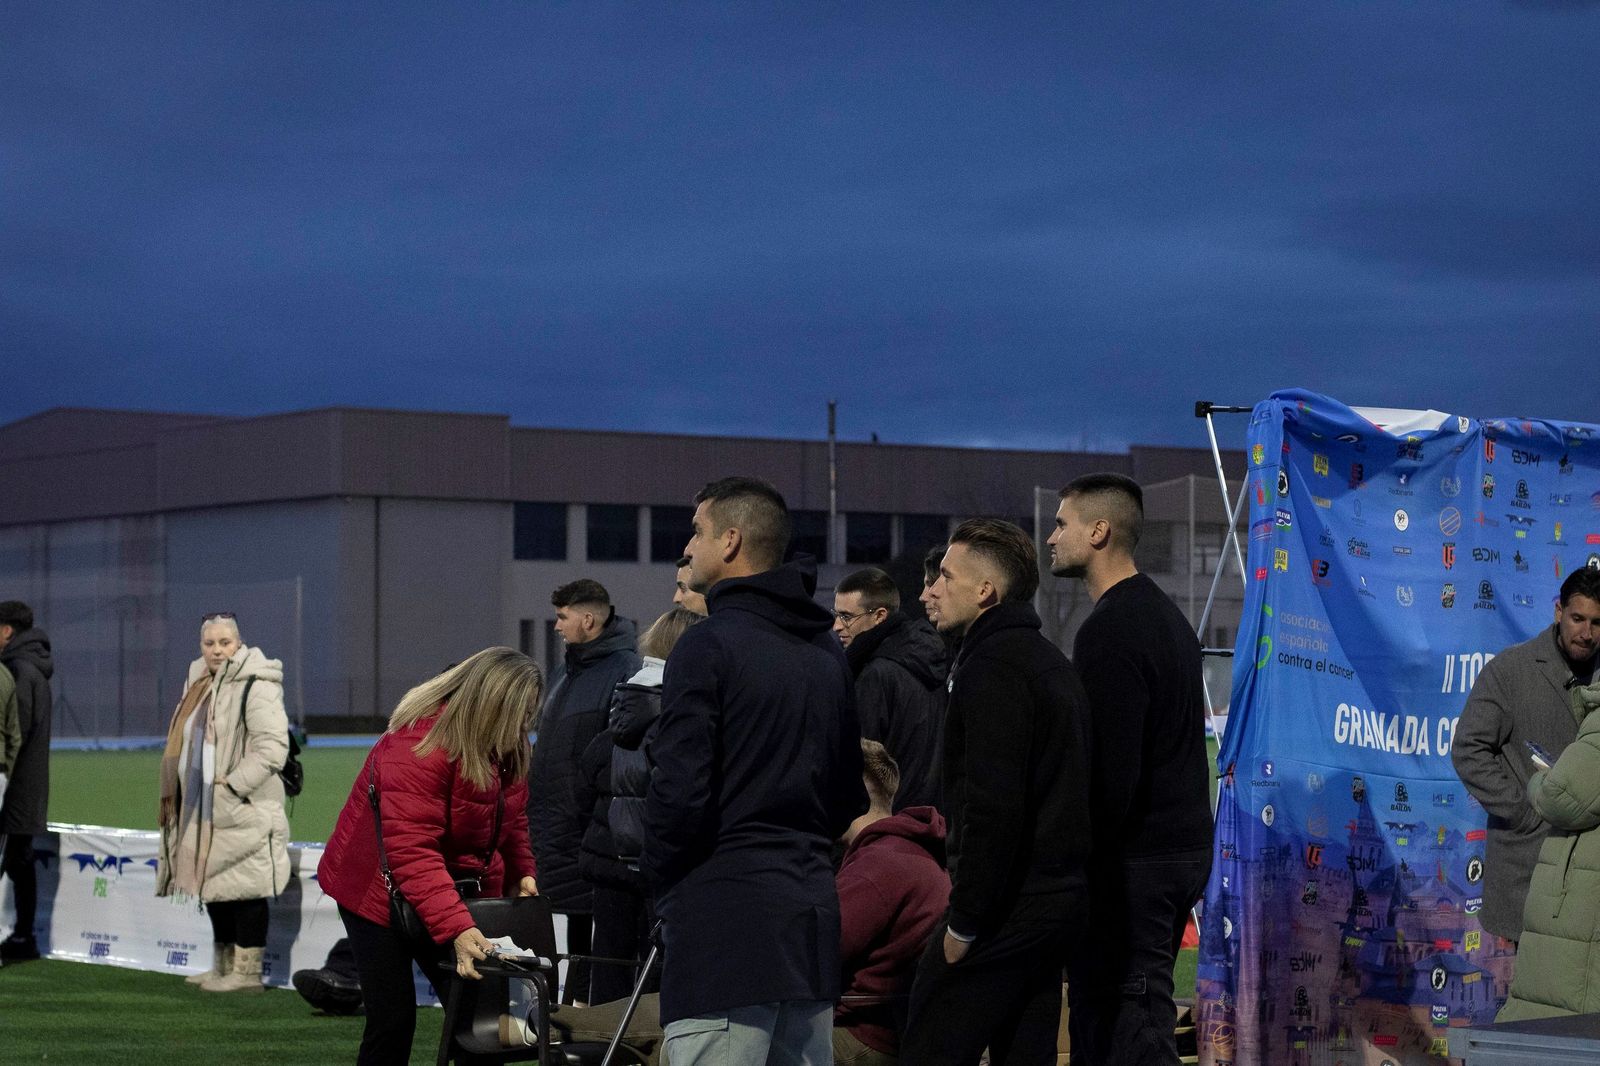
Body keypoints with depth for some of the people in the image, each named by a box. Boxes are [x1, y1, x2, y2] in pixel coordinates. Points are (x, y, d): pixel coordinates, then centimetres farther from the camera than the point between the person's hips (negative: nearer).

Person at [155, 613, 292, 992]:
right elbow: (187, 747, 26)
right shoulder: (200, 685, 16)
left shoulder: (256, 686, -12)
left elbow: (272, 748, -19)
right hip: (201, 807, 9)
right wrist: (172, 797, 21)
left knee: (245, 888, -7)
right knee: (215, 889, 15)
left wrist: (231, 786, -21)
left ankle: (247, 971, -3)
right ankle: (223, 965, 25)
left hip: (243, 811, -9)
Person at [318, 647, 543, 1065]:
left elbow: (510, 819, 11)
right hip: (381, 889, -7)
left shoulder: (508, 748, -4)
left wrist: (523, 873, -9)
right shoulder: (418, 746, -30)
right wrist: (456, 929, -45)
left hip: (455, 890, 7)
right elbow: (412, 851, -37)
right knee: (393, 1019, -8)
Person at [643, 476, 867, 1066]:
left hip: (723, 924, -8)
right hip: (812, 918, 8)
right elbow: (851, 794, 19)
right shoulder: (828, 654, 16)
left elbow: (678, 791, -14)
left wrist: (662, 883, 1)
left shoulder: (708, 646, -10)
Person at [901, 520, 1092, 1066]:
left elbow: (993, 804, -22)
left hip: (1007, 907, -10)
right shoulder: (1051, 661, 18)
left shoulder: (992, 666, -14)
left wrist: (963, 921, -17)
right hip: (1060, 898, 10)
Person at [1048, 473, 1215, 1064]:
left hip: (1132, 859, -10)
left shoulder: (1109, 630, -15)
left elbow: (1111, 766, -21)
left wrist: (1085, 857, -17)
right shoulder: (1167, 615, 18)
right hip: (1186, 844, 10)